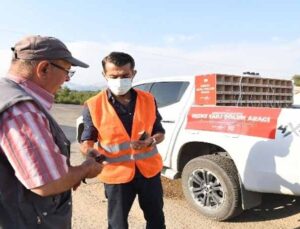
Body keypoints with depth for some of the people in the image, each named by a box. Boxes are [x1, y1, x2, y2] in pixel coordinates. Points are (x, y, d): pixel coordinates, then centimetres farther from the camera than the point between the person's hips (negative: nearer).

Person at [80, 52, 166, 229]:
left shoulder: (148, 100, -3)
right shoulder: (93, 106, -10)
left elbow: (160, 133, 5)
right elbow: (86, 141, -4)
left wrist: (150, 141, -17)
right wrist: (91, 151, -27)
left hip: (149, 170, 3)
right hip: (117, 174, -2)